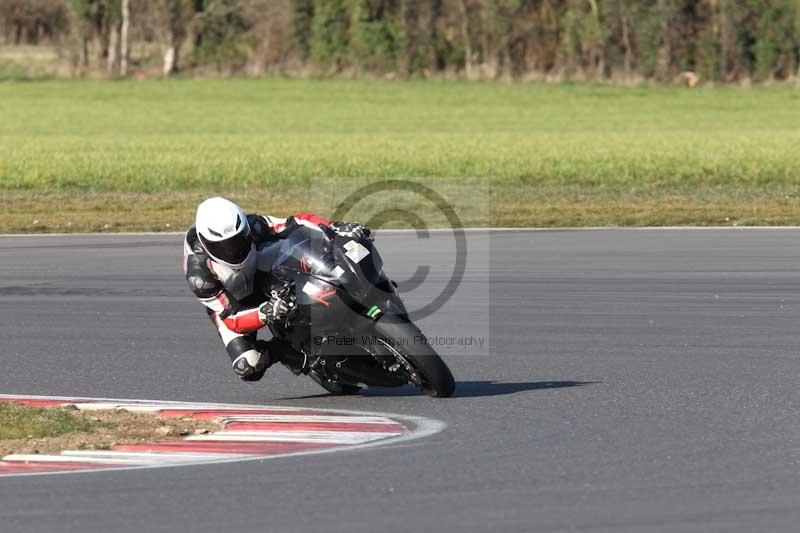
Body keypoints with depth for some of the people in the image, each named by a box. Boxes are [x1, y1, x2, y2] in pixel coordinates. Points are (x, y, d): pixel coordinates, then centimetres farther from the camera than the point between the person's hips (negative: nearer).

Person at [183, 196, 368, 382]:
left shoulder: (254, 226, -31)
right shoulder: (198, 274, -36)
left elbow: (299, 222, -24)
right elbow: (231, 318, -33)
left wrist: (335, 228, -41)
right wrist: (263, 314, -52)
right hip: (229, 304, -4)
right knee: (247, 367, -26)